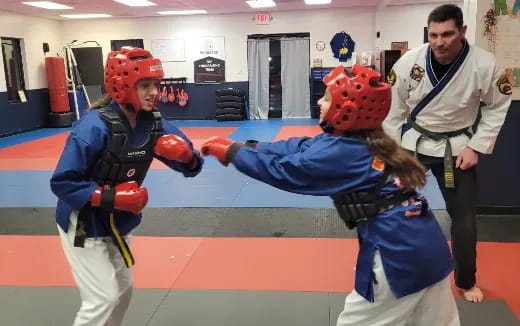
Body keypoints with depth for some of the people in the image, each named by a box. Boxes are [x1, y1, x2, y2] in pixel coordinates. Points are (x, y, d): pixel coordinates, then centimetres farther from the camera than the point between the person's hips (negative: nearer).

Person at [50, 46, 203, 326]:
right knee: (103, 298, -4)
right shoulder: (94, 127, -29)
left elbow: (190, 165, -8)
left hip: (117, 223, 7)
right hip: (83, 225, -7)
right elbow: (62, 183, -25)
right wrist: (110, 197, -31)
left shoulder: (152, 123, -9)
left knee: (122, 290, 20)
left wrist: (186, 156, -30)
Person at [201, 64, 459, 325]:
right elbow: (299, 148, 11)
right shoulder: (364, 140, 10)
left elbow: (281, 170, -10)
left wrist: (230, 151, 0)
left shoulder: (339, 152, -17)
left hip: (398, 254, -9)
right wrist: (246, 147, 9)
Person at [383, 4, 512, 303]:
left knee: (464, 215, 6)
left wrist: (476, 147, -9)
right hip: (412, 143, 0)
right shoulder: (409, 62, -18)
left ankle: (466, 281, 29)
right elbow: (393, 107, -6)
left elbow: (498, 107, -3)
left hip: (456, 147, 0)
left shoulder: (485, 65, -18)